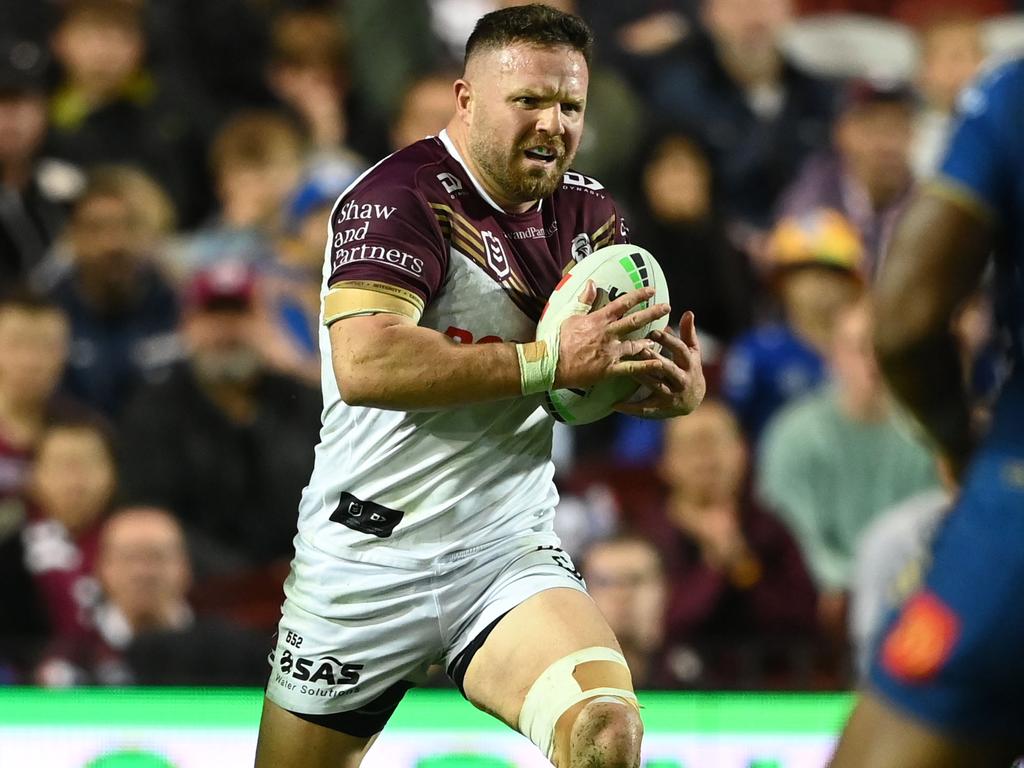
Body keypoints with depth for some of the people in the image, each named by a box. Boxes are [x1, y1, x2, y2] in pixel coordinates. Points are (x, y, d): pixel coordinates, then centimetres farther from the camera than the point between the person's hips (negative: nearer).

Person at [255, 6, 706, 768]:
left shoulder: (589, 211, 5)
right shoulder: (403, 197, -14)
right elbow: (363, 363, -29)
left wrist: (682, 385, -8)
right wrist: (549, 360, -28)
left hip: (511, 557, 4)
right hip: (366, 563, -3)